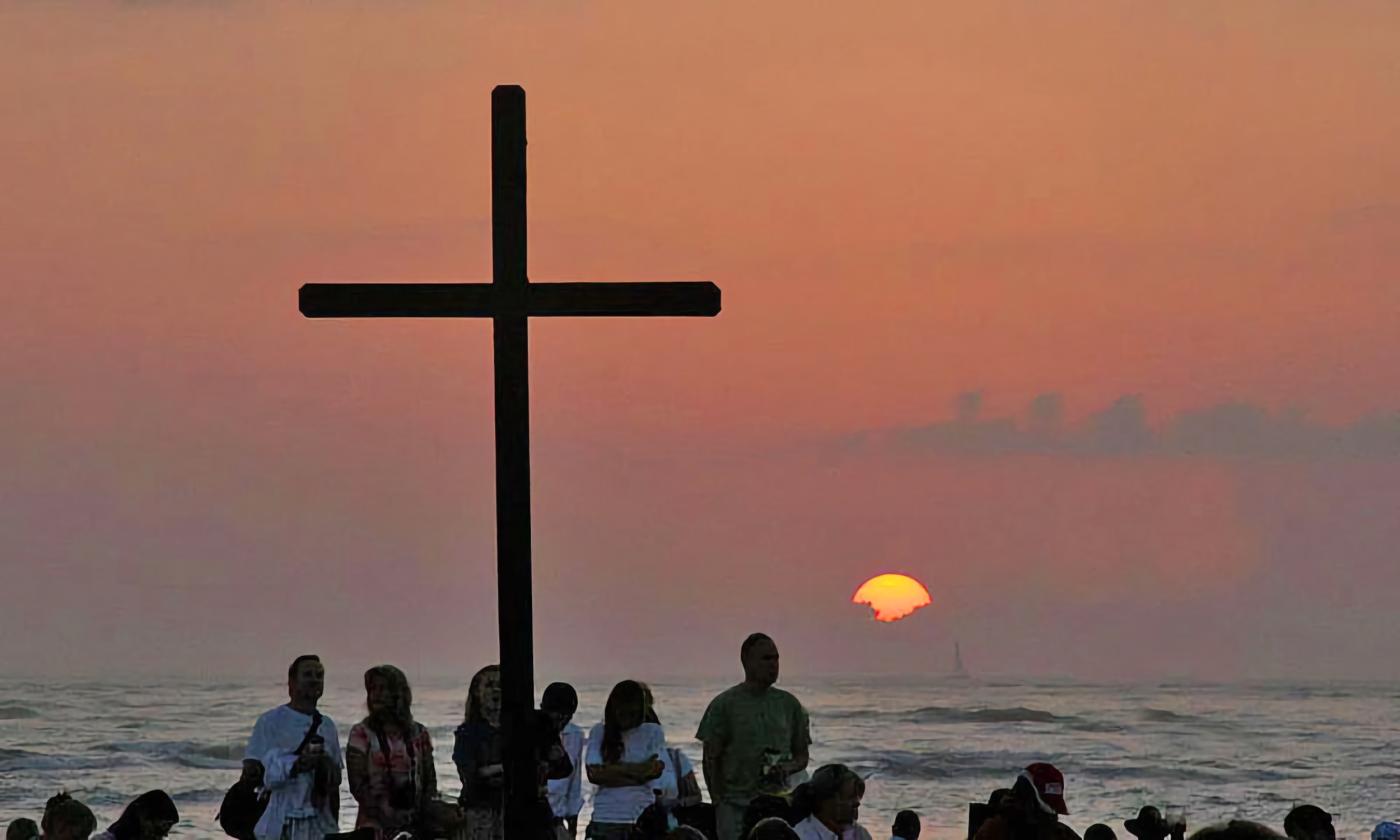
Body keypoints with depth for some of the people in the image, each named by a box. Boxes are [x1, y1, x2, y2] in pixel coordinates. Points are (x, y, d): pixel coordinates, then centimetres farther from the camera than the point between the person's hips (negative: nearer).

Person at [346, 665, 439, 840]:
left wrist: (427, 816, -2)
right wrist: (387, 816, -13)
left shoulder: (419, 733, 11)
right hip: (375, 826, -2)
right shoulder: (361, 733, 3)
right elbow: (357, 784, -4)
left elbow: (430, 780, 14)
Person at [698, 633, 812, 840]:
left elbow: (802, 756, 16)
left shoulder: (789, 704, 11)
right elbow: (711, 760, 1)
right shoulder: (724, 704, 0)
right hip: (736, 805, -3)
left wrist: (787, 768, -7)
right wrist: (719, 804, -5)